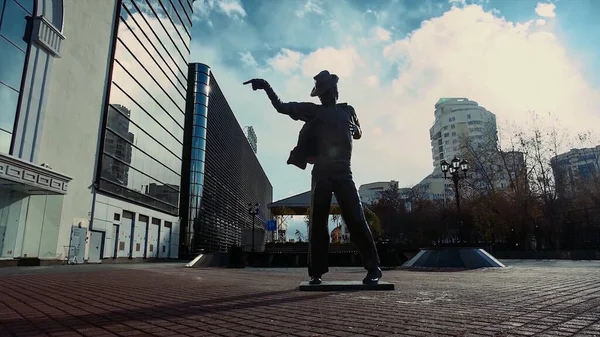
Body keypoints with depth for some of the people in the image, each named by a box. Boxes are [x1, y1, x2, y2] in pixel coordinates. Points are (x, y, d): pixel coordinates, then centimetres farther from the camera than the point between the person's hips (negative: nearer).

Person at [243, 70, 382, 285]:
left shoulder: (347, 110, 18)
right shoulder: (313, 111, 12)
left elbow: (357, 134, 28)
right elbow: (281, 107, 10)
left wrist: (349, 126, 7)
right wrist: (266, 87, 2)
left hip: (343, 174, 0)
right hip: (321, 174, 0)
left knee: (356, 220, -8)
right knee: (318, 223, -2)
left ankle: (373, 268, -2)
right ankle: (316, 272, 3)